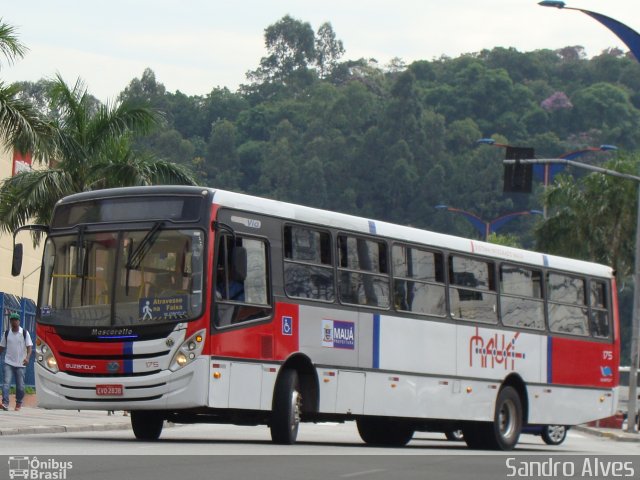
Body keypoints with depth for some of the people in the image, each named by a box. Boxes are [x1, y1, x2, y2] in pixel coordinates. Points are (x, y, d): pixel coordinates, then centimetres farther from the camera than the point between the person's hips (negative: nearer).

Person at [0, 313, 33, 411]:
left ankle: (19, 403, 22)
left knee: (20, 385, 4)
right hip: (9, 363, 1)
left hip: (21, 364, -1)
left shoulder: (24, 333, -2)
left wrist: (27, 357, -23)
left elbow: (29, 347, -7)